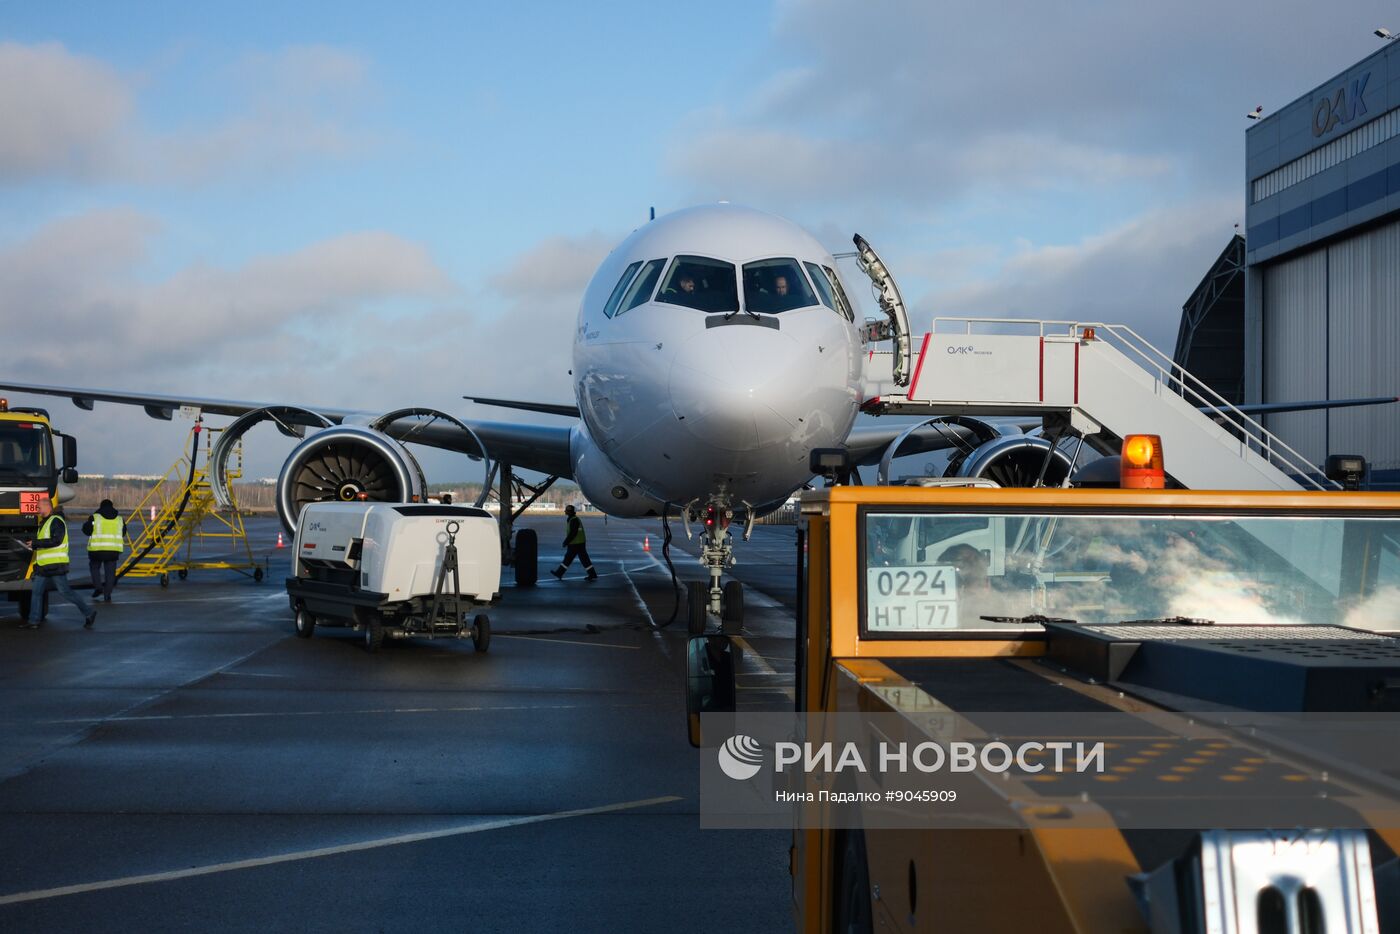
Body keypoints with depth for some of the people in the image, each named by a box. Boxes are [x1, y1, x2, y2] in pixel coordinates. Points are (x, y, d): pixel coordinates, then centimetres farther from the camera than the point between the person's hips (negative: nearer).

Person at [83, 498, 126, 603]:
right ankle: (107, 596, 2)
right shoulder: (119, 518, 9)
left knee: (94, 567, 20)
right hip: (114, 550, 2)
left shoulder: (95, 517, -2)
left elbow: (86, 530, 3)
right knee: (110, 572, 7)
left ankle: (98, 587, 3)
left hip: (97, 549, -2)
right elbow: (123, 534, 17)